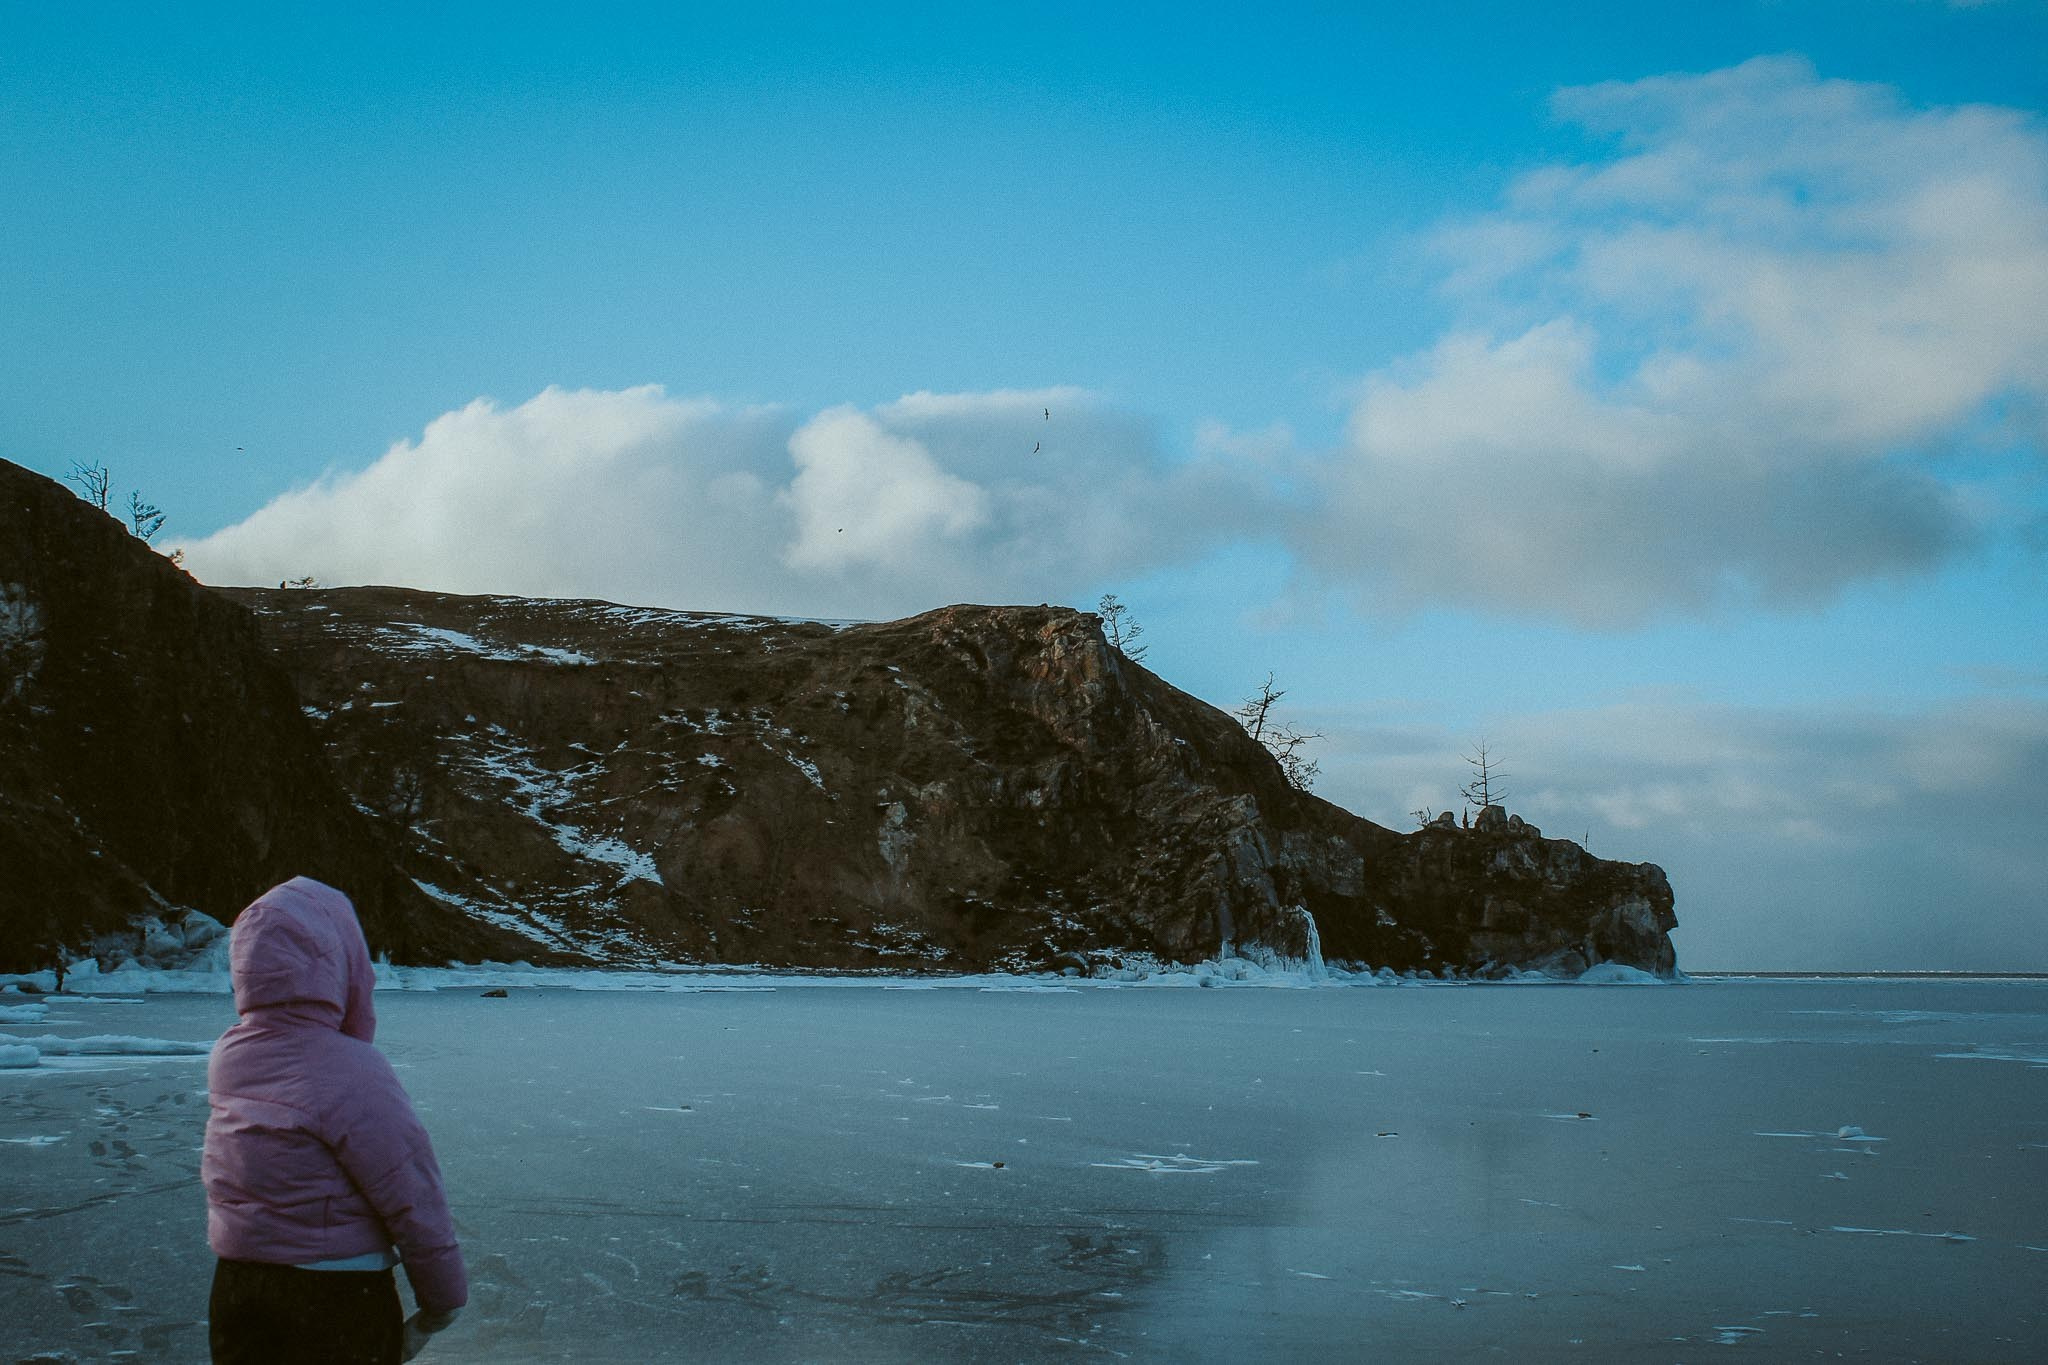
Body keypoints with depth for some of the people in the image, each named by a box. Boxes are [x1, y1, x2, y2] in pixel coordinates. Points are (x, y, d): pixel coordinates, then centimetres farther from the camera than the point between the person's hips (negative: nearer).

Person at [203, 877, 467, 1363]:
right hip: (340, 1302, -6)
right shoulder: (350, 1072, -22)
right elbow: (413, 1199, -18)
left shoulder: (228, 1055, -3)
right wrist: (442, 1300, -7)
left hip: (234, 1289, 6)